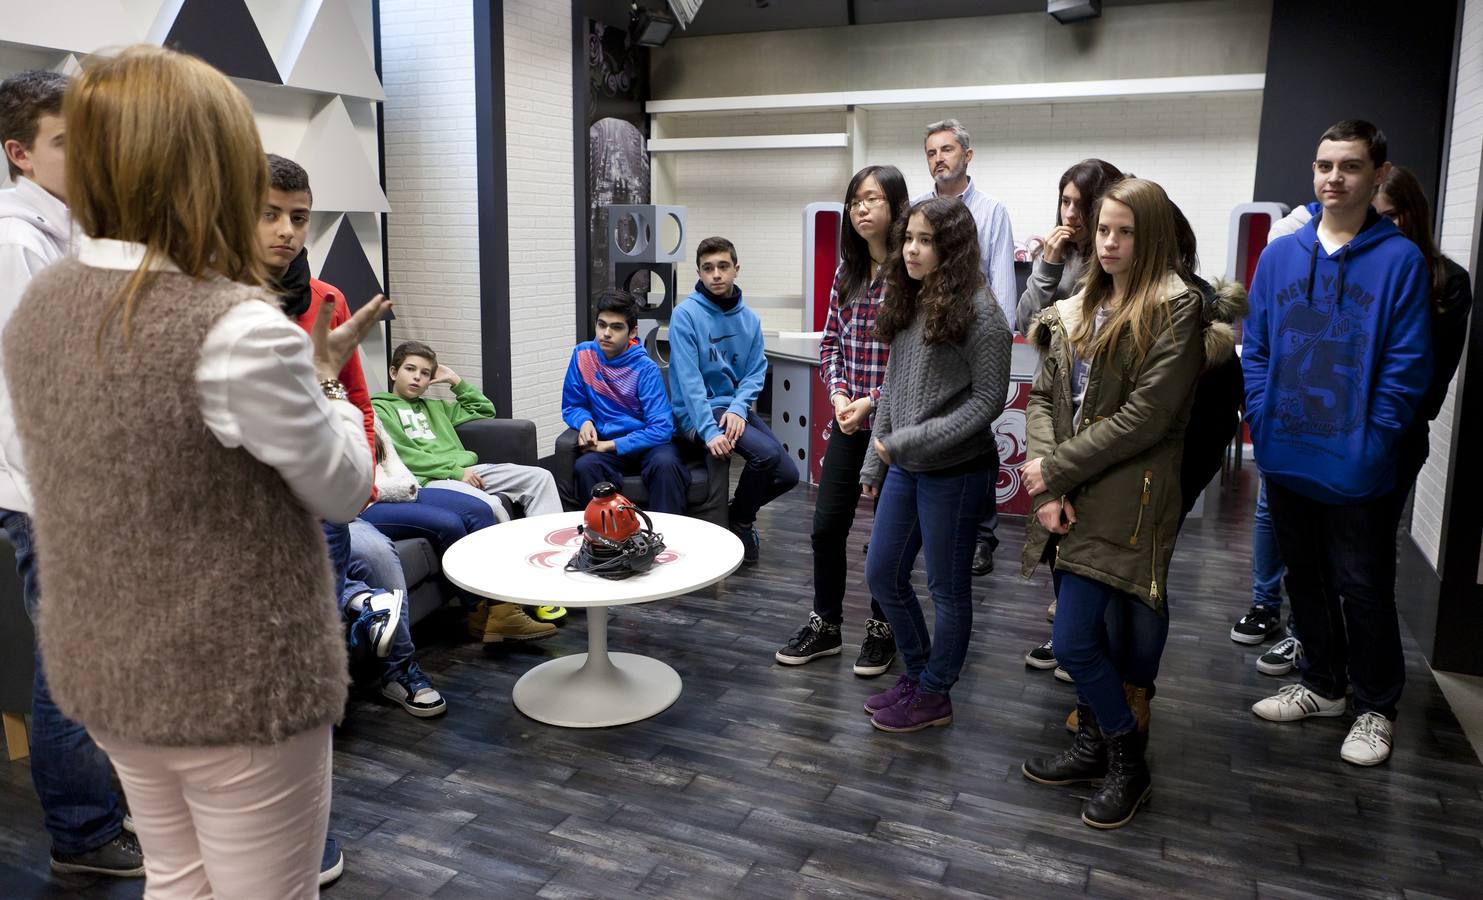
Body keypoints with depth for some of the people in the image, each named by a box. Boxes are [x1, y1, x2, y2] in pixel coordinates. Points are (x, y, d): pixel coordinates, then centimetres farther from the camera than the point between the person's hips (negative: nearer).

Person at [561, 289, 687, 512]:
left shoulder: (645, 369, -9)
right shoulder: (583, 355, 1)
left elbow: (661, 429, -15)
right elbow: (572, 406, 12)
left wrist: (611, 445, -18)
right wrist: (585, 421, -12)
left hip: (647, 443, -2)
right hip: (606, 445, 2)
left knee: (665, 464, -35)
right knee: (585, 466, -31)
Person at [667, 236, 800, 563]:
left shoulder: (749, 318, 4)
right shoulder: (686, 314, -12)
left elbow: (756, 371, 2)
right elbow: (689, 379, -19)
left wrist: (738, 407, -17)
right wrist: (709, 431, -26)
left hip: (735, 408, 6)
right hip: (696, 412, -6)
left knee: (788, 475, -2)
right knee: (767, 452, -25)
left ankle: (738, 511, 26)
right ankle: (741, 522, 1)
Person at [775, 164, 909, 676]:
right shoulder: (847, 272, 8)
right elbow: (831, 341, 11)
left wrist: (873, 400, -16)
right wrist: (838, 393, -5)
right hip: (848, 420, 6)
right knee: (827, 524, 8)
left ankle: (881, 630, 26)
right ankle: (825, 625, 25)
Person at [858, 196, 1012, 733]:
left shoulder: (977, 311, -13)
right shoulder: (908, 305, 9)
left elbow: (988, 400, -15)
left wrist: (911, 442, -18)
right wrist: (875, 463, 13)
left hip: (955, 470, -8)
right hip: (904, 468, 8)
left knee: (948, 587, 7)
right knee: (882, 576, 14)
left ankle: (933, 697, 24)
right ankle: (917, 673, 34)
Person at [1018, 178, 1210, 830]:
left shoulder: (1175, 309, -8)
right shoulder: (1075, 311, 13)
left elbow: (1143, 416, -16)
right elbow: (1042, 396, 8)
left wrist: (1055, 468, -12)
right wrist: (1047, 484, -6)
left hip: (1124, 500, -6)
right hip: (1068, 498, 7)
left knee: (1073, 642, -7)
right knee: (1089, 636, 16)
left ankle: (1129, 765, 15)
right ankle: (1094, 748, 34)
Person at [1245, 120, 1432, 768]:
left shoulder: (1400, 260, -8)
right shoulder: (1278, 255, 4)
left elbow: (1407, 368, -10)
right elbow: (1255, 351, 6)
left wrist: (1370, 441, -14)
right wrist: (1263, 420, -3)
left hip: (1356, 469, -4)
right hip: (1285, 460, 4)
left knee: (1363, 590, 8)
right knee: (1305, 580, 18)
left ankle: (1376, 708, 28)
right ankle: (1321, 685, 37)